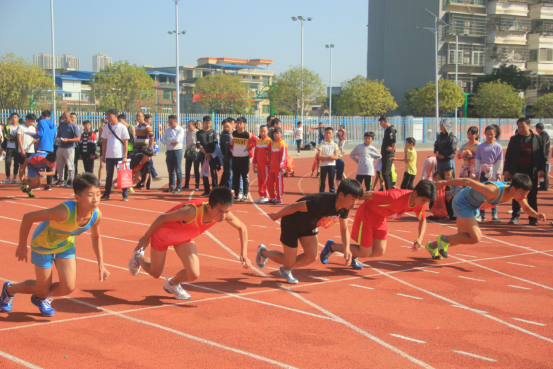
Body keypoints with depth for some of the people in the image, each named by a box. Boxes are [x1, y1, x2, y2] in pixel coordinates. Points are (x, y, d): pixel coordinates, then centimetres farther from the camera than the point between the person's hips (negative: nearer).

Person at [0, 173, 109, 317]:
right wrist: (22, 246, -20)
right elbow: (27, 217, -31)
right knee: (44, 289, 4)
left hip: (66, 245, 5)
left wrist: (101, 264, -3)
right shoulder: (65, 212, -42)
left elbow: (96, 237, 1)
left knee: (68, 288, -9)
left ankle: (41, 298, 26)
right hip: (43, 244, -5)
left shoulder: (97, 215, -23)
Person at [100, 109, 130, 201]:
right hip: (109, 156, 4)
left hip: (120, 156, -4)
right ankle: (106, 194, 14)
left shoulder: (122, 127, -4)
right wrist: (103, 155, 9)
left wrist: (125, 156, -11)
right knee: (109, 176, 9)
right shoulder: (106, 127, 8)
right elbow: (104, 142, 13)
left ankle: (125, 195, 6)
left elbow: (125, 143, -5)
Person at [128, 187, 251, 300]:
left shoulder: (224, 213, -28)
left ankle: (172, 284, 24)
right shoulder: (192, 212, -45)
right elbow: (163, 217, -29)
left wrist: (244, 254, -14)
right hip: (162, 234, -4)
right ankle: (138, 256, 46)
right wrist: (146, 237, -15)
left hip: (184, 238, 4)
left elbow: (242, 228, -7)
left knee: (193, 275, -10)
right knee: (155, 273, 13)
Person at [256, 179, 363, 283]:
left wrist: (346, 248, -15)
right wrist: (276, 216, -16)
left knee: (311, 257, -2)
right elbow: (295, 206, -30)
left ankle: (285, 269, 27)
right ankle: (263, 251, 30)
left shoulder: (344, 208, -16)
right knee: (289, 261, 2)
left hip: (309, 225, 7)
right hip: (291, 223, -7)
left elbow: (344, 228, 0)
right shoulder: (323, 203, -42)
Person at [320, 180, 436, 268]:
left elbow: (422, 220, 4)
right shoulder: (396, 198, -39)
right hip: (367, 214, -7)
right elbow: (370, 195, -29)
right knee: (365, 253, -2)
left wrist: (420, 238, -13)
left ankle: (353, 256, 31)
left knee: (379, 252, 2)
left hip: (380, 218, 7)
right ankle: (331, 246, 18)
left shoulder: (419, 203, -16)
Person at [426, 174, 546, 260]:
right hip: (462, 202, -8)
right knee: (475, 238, -18)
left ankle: (433, 245, 36)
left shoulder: (517, 191, -16)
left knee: (463, 238, 17)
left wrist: (537, 215, -20)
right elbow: (468, 181, -34)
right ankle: (444, 239, 3)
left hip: (472, 206, 8)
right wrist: (445, 182, -26)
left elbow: (526, 209, 2)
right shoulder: (495, 191, -39)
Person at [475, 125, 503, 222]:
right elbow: (477, 160, 6)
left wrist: (498, 174, -4)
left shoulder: (498, 147, 0)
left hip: (493, 173, -1)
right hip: (483, 172, 1)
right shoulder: (480, 146, 3)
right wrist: (477, 173, 2)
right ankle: (482, 215, 9)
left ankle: (494, 215, 8)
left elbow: (499, 162, 0)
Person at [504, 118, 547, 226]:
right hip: (517, 171, 1)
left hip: (532, 171, -1)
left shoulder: (538, 139, 4)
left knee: (532, 196, 3)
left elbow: (543, 156, 4)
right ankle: (515, 216, 13)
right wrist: (506, 170, -2)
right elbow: (508, 156, 6)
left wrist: (542, 169, -5)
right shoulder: (514, 139, 6)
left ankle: (533, 218, 10)